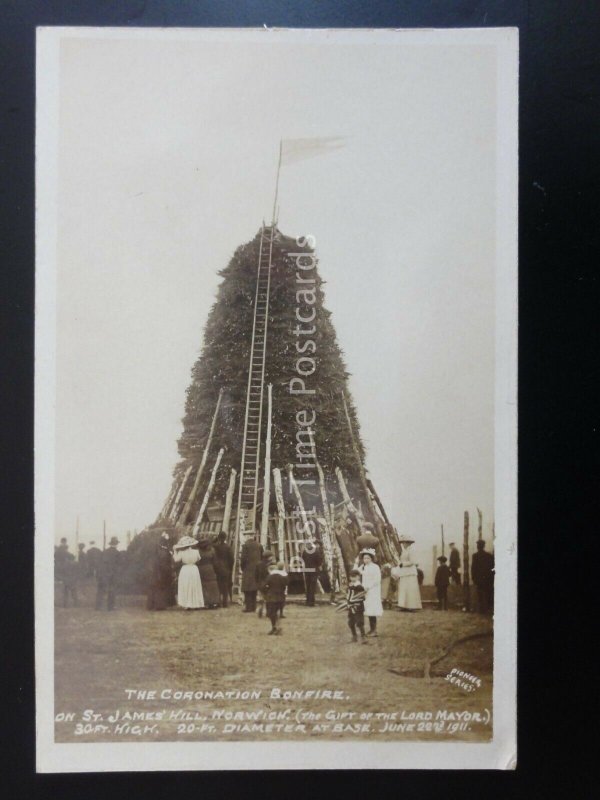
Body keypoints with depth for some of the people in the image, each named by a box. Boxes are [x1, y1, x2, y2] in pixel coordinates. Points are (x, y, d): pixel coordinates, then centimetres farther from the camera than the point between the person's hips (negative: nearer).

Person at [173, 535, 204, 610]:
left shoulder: (181, 552, -12)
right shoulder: (195, 551, -5)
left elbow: (176, 560, -7)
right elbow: (198, 559, 9)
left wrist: (175, 551, 2)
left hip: (185, 570, -2)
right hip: (194, 570, 2)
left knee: (185, 588, 6)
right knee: (195, 587, 12)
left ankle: (186, 605, 2)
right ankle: (195, 603, 14)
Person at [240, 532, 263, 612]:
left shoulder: (245, 545, -10)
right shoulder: (259, 545, 4)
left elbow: (243, 558, -11)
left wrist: (242, 567, 3)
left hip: (248, 569, -5)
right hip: (257, 569, 5)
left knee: (247, 590, 1)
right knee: (254, 589, 13)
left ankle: (248, 607, 0)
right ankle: (253, 607, 18)